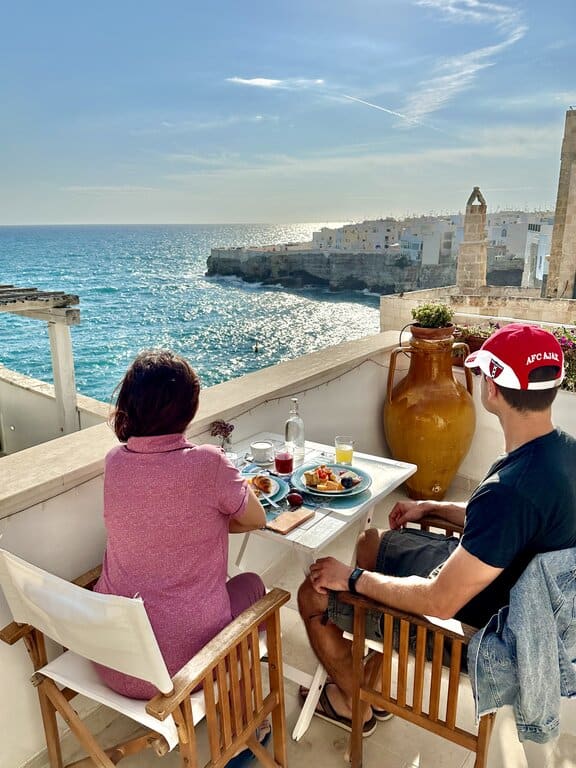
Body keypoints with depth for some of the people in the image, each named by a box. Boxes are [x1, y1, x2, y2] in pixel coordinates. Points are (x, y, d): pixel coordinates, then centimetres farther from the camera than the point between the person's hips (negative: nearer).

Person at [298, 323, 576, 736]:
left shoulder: (512, 489, -39)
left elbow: (440, 602, -33)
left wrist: (352, 578, -20)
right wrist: (434, 507, 11)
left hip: (470, 621, -9)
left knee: (313, 595, 0)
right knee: (371, 540, 23)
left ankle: (354, 704, 27)